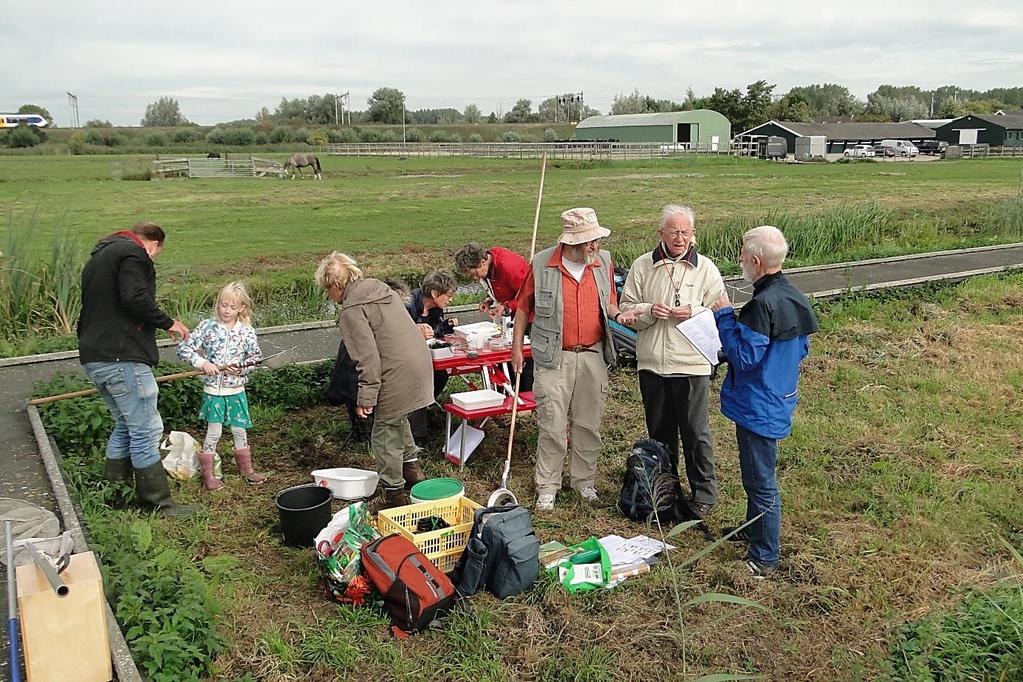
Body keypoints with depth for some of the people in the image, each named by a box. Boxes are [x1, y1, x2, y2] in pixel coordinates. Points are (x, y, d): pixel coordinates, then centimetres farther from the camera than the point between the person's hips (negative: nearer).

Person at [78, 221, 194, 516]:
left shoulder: (98, 256, 24)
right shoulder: (134, 252, -7)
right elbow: (135, 298, -22)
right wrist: (168, 322, -10)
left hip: (93, 358, 10)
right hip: (122, 358, -10)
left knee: (126, 425, 21)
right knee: (146, 430, -3)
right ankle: (158, 503, 2)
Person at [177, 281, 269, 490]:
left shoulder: (247, 332, -3)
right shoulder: (207, 327, -6)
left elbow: (256, 359, 3)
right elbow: (184, 349, -5)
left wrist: (241, 369, -15)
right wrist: (202, 363, -17)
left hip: (236, 390, 2)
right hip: (213, 390, -1)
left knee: (240, 431, 12)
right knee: (213, 433, 4)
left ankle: (246, 469, 29)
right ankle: (208, 474, 17)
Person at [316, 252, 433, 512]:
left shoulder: (352, 310, -12)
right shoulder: (381, 288, 13)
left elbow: (368, 357, -18)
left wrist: (366, 398, -12)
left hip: (398, 374, -9)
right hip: (420, 361, 9)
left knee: (385, 435, 5)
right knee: (398, 419, 29)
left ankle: (393, 494, 15)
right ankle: (412, 469, 41)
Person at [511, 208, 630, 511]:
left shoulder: (604, 262, 2)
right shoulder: (542, 264, -8)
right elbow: (524, 307, 3)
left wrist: (618, 314, -7)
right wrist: (517, 347, 3)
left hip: (593, 356, 3)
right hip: (554, 358, -3)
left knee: (589, 424, 12)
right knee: (553, 426, 1)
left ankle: (584, 480, 29)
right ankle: (547, 486, 16)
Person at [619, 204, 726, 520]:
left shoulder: (705, 268, 0)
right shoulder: (642, 266, 4)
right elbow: (626, 309, 5)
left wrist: (694, 312, -17)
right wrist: (649, 311, -14)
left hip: (691, 363, -2)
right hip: (652, 363, 3)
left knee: (696, 431, 2)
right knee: (659, 431, 15)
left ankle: (703, 493, 18)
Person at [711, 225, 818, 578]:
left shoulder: (763, 304, -27)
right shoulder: (794, 298, 3)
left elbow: (743, 357, -23)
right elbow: (801, 350, 14)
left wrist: (724, 317, -17)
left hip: (757, 407, -10)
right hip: (778, 400, 10)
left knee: (761, 480, 3)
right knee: (757, 474, 25)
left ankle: (765, 557, 15)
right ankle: (754, 529, 43)